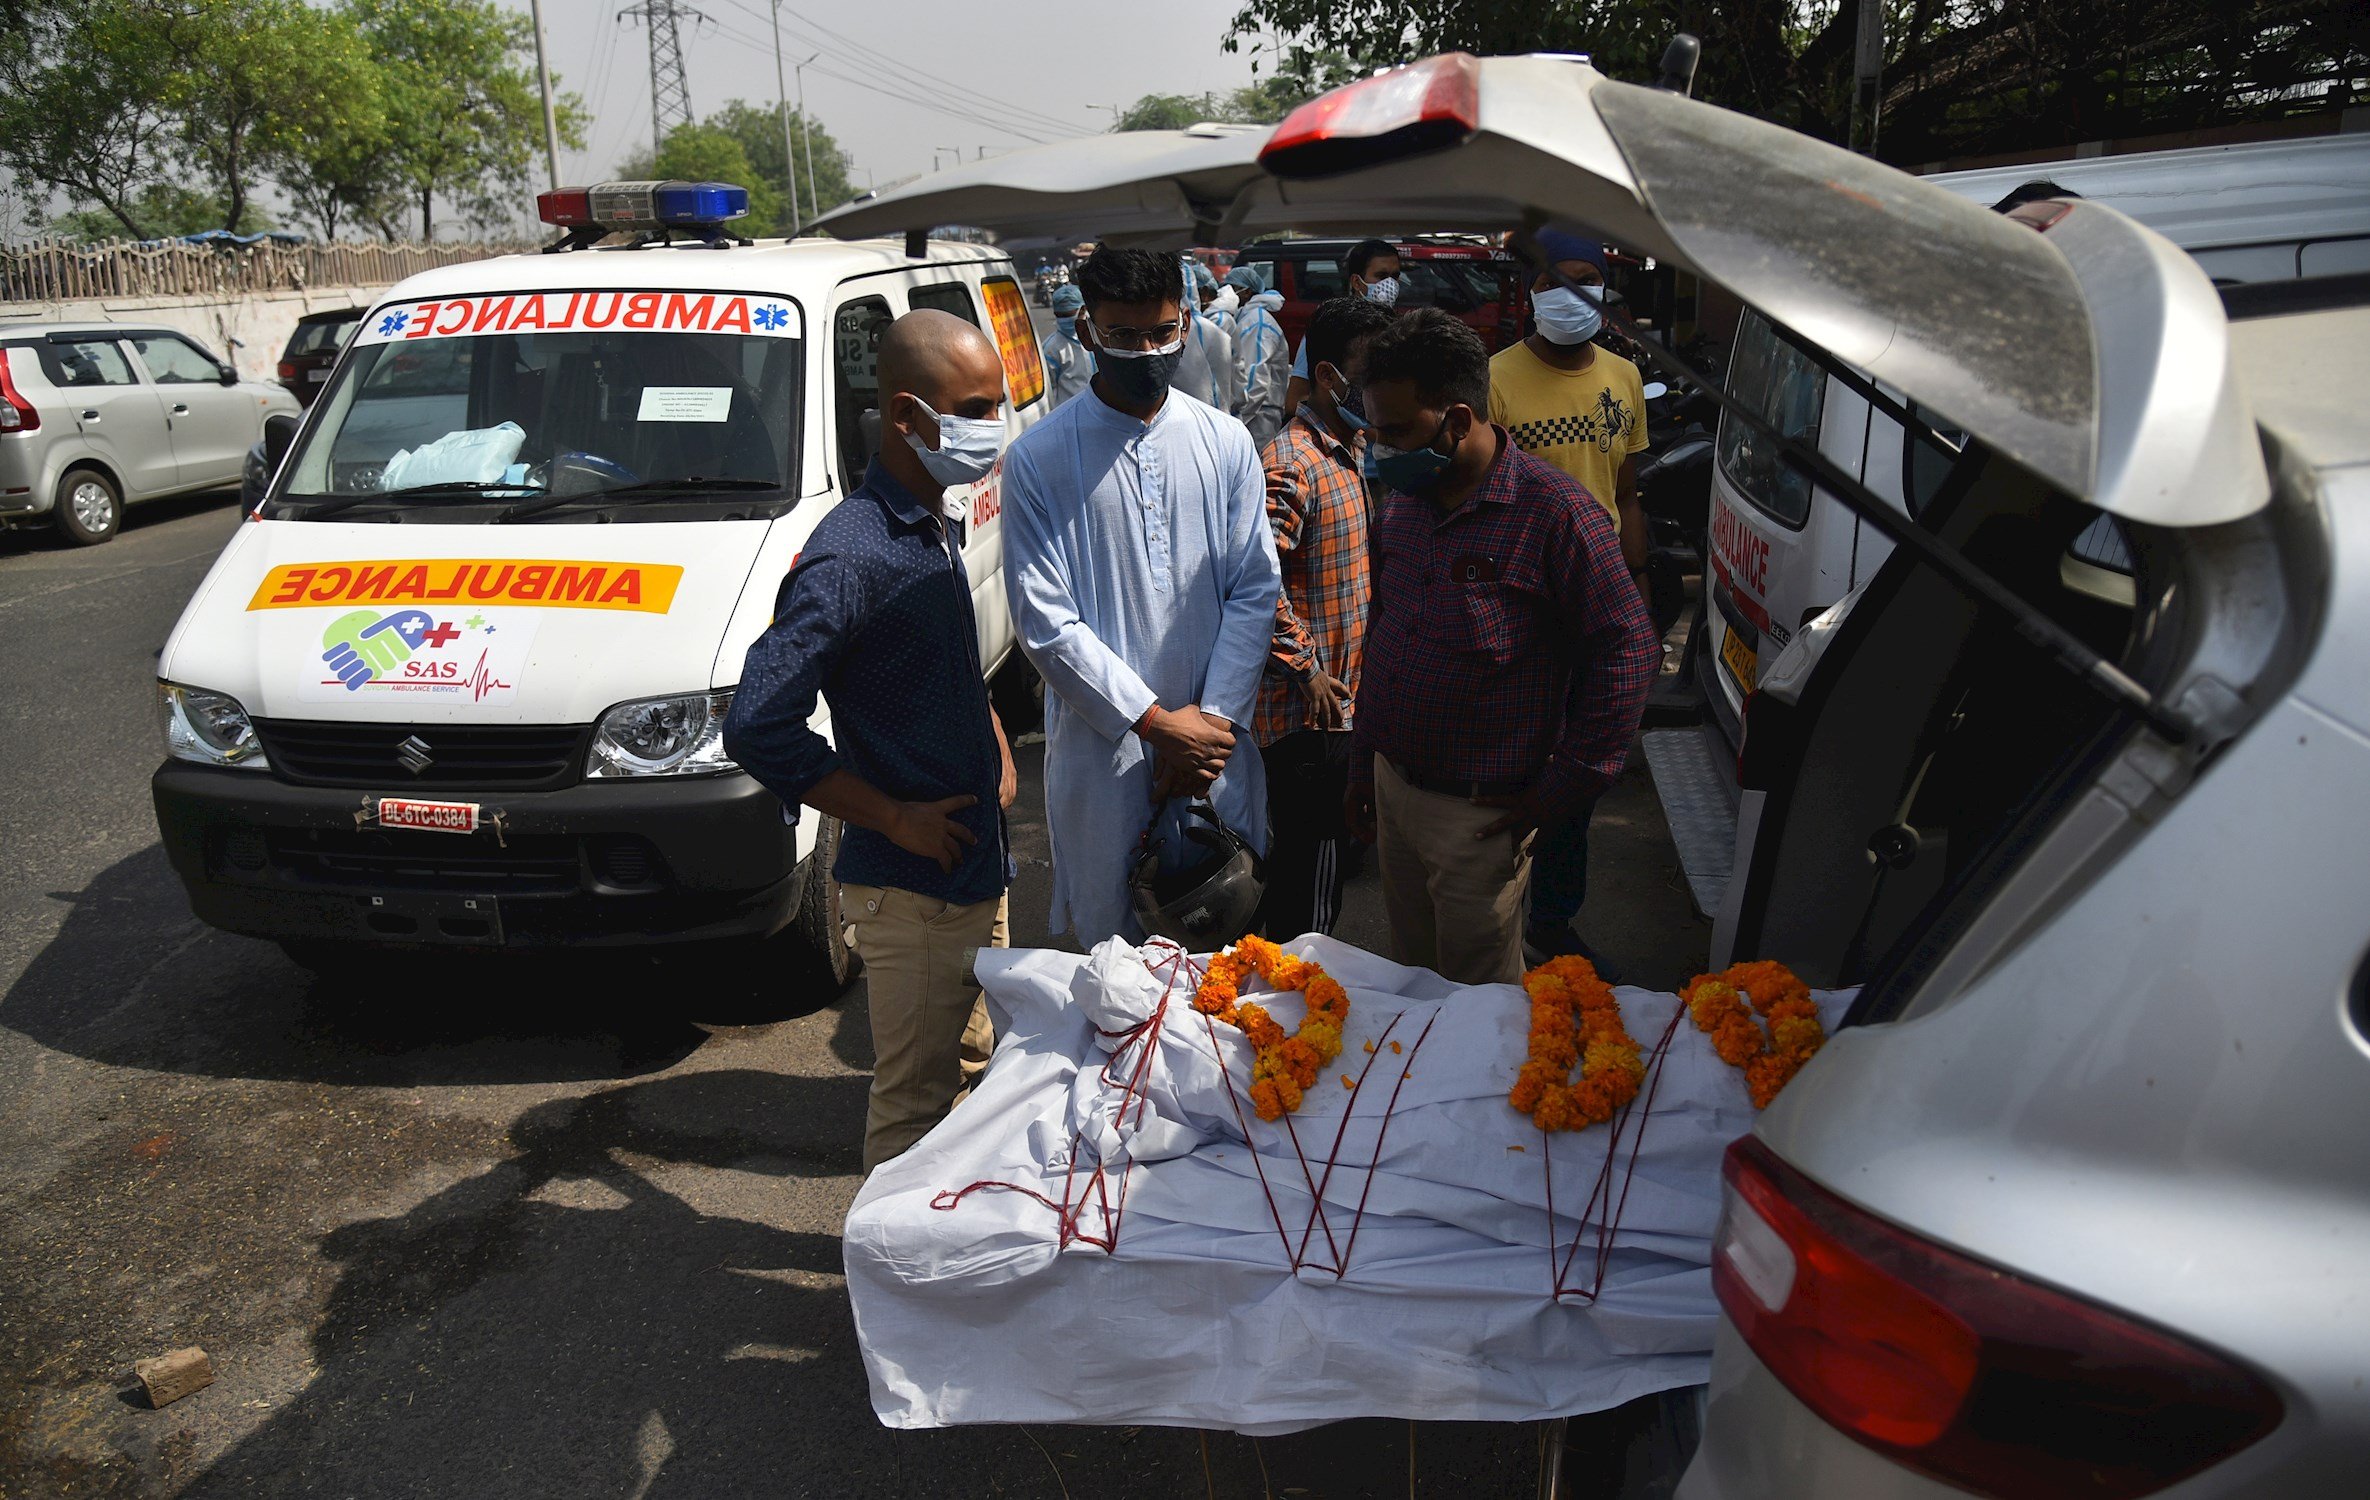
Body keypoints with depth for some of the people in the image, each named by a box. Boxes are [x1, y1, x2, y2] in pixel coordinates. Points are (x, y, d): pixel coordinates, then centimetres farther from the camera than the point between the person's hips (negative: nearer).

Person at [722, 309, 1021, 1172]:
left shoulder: (934, 534, 9)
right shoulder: (850, 557, -21)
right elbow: (756, 728, -27)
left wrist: (997, 755, 9)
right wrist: (895, 817, -21)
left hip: (977, 873, 9)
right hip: (908, 891, -9)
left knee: (971, 1072, 22)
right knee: (915, 1101, 4)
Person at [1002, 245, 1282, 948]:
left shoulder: (1227, 442, 3)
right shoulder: (1039, 459, -6)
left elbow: (1255, 590, 2)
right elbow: (1046, 624, -9)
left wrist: (1213, 723, -8)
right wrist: (1158, 722, -12)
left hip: (1216, 737, 3)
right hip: (1101, 746, -2)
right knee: (1111, 936, 10)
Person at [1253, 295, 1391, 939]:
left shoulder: (1358, 448, 12)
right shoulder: (1291, 464, -20)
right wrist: (1306, 670, -20)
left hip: (1349, 695, 9)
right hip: (1309, 706, -9)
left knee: (1333, 845, 20)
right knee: (1307, 858, 2)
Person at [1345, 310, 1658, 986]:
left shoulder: (1556, 512, -17)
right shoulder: (1403, 503, 5)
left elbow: (1628, 650, -14)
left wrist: (1557, 791, -13)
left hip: (1481, 816, -6)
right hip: (1391, 789, 7)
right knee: (1409, 976, 21)